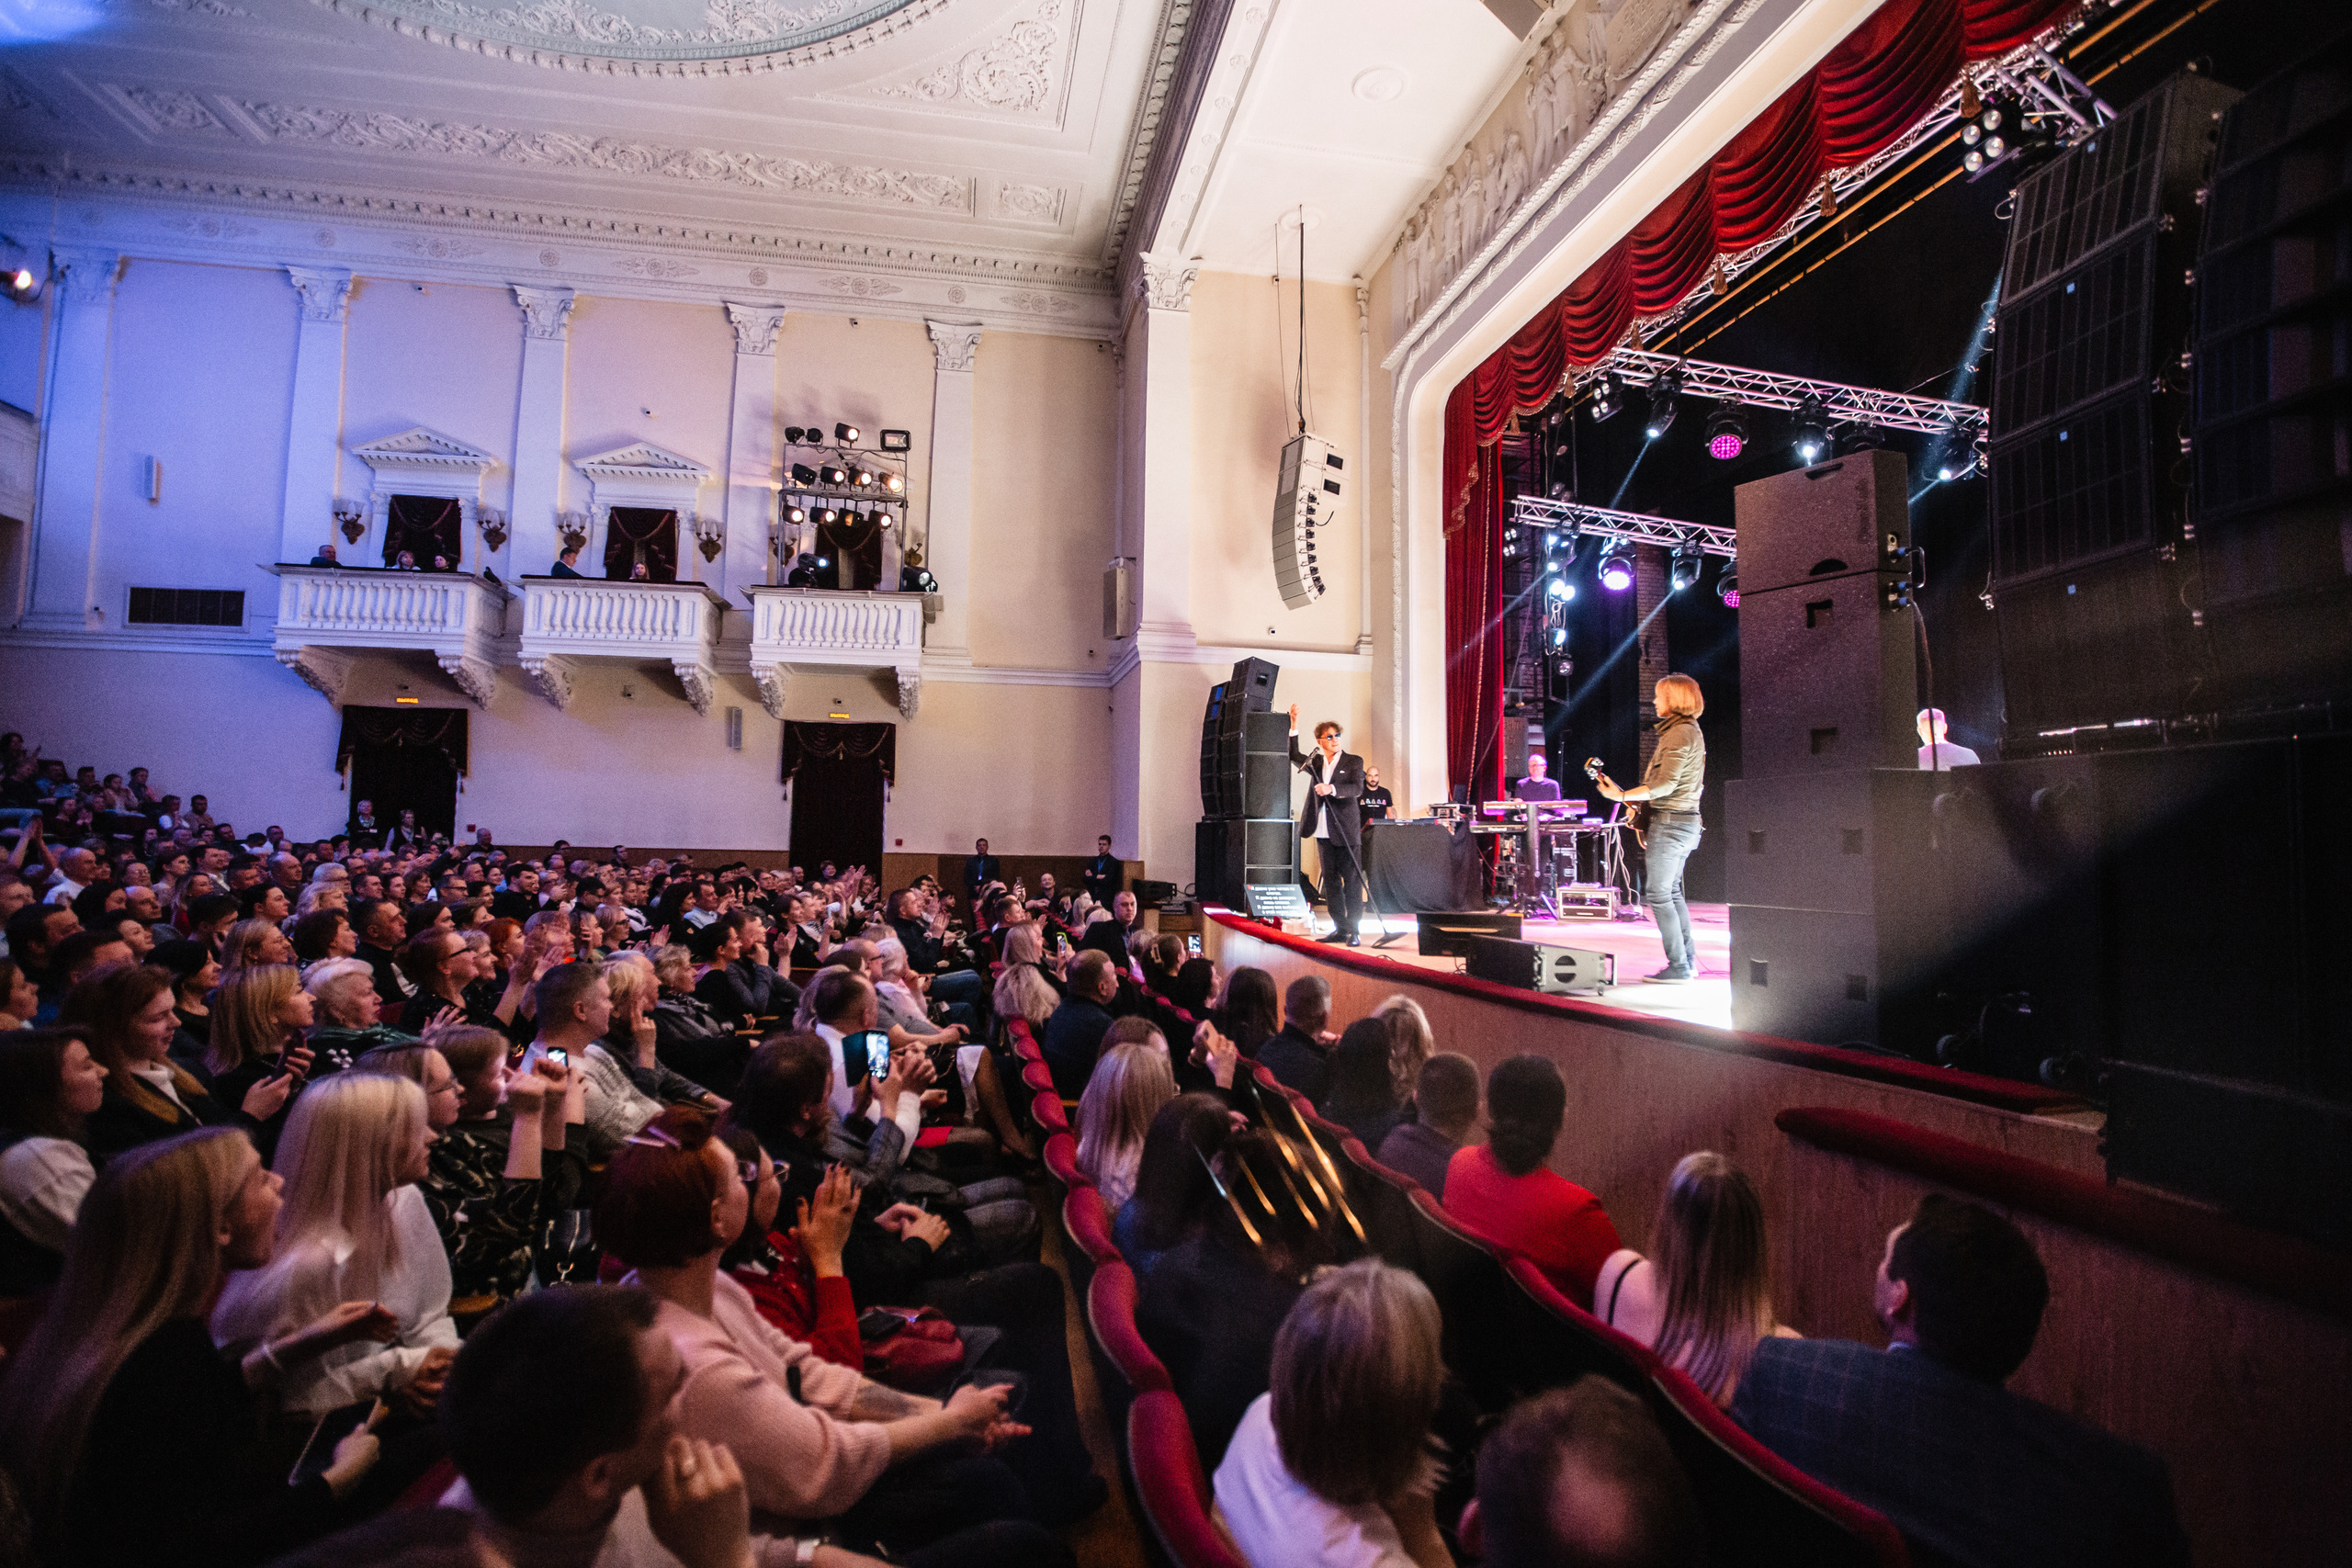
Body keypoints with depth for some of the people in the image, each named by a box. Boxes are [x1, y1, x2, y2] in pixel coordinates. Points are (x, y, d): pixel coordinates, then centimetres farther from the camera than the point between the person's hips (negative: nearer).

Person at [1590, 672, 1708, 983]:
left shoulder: (1679, 733, -15)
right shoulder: (1691, 732, 17)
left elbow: (1665, 784, -22)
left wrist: (1621, 795, -19)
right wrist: (1646, 819, 17)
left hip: (1670, 823, -10)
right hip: (1684, 821, 10)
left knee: (1657, 893, -7)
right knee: (1672, 891, 15)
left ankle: (1678, 967, -4)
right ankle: (1688, 960, 20)